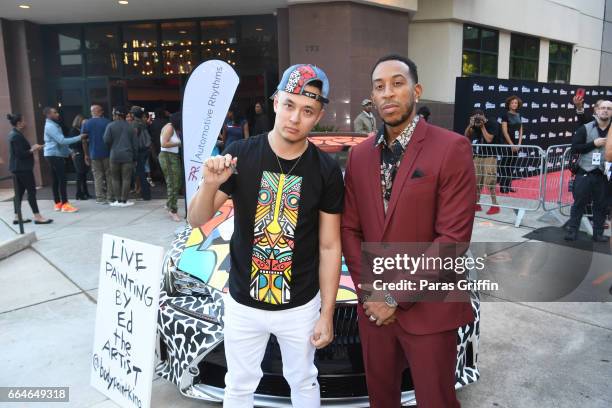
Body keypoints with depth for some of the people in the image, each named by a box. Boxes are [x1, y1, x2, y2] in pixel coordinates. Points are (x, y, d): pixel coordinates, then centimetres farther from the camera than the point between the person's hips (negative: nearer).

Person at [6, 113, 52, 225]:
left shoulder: (14, 134, 14)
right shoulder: (17, 136, -17)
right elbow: (20, 154, -21)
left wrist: (32, 148, 9)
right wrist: (32, 150, -8)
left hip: (17, 168, 10)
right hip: (22, 168, -10)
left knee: (19, 192, 11)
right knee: (31, 190, -7)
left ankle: (17, 217, 15)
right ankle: (37, 216, -5)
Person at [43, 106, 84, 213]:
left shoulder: (54, 125, 20)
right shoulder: (50, 126, -14)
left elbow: (60, 142, 23)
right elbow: (62, 141, -23)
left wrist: (70, 151, 17)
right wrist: (79, 137, -21)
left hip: (55, 155, 11)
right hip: (55, 155, -11)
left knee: (56, 180, 10)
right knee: (62, 180, -12)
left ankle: (58, 203, 14)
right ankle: (65, 205, -14)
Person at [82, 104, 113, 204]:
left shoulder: (86, 124, 2)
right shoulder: (107, 122, -3)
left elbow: (84, 141, 1)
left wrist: (86, 154, 8)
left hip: (94, 154, 1)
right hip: (107, 153, -1)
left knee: (97, 176, 7)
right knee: (109, 175, 6)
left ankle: (100, 198, 4)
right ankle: (110, 197, 5)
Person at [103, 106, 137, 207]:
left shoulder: (111, 125, -2)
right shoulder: (129, 127, 5)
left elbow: (106, 140, -7)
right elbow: (134, 144, 6)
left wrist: (113, 145, 14)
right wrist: (134, 157, 13)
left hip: (114, 156, -1)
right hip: (127, 156, 1)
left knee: (116, 179, 9)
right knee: (126, 179, 1)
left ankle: (119, 200, 9)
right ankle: (124, 200, 1)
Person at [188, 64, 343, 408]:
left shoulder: (327, 171, -11)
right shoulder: (240, 155, -12)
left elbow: (329, 247, -5)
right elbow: (197, 221, -5)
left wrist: (327, 313, -3)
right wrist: (210, 185, -27)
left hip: (300, 306, 0)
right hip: (243, 303, 1)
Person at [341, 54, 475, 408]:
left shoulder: (452, 148, -11)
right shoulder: (360, 155, 5)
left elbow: (453, 237, -16)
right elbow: (350, 229, 4)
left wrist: (396, 295, -15)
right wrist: (369, 291, -6)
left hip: (428, 311, -4)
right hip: (373, 307, 5)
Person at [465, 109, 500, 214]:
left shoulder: (492, 124, -9)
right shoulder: (476, 125, 6)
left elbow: (489, 139, -18)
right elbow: (466, 135, 5)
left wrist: (482, 126, -16)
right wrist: (470, 125, -10)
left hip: (490, 157, -6)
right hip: (478, 156, 6)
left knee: (489, 182, -9)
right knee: (476, 181, 5)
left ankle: (495, 206, -1)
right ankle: (476, 204, 15)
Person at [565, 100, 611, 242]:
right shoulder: (585, 128, -1)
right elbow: (574, 148, -7)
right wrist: (594, 144, -15)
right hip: (585, 173, -2)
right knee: (579, 203, 3)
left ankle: (598, 233, 19)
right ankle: (572, 230, 11)